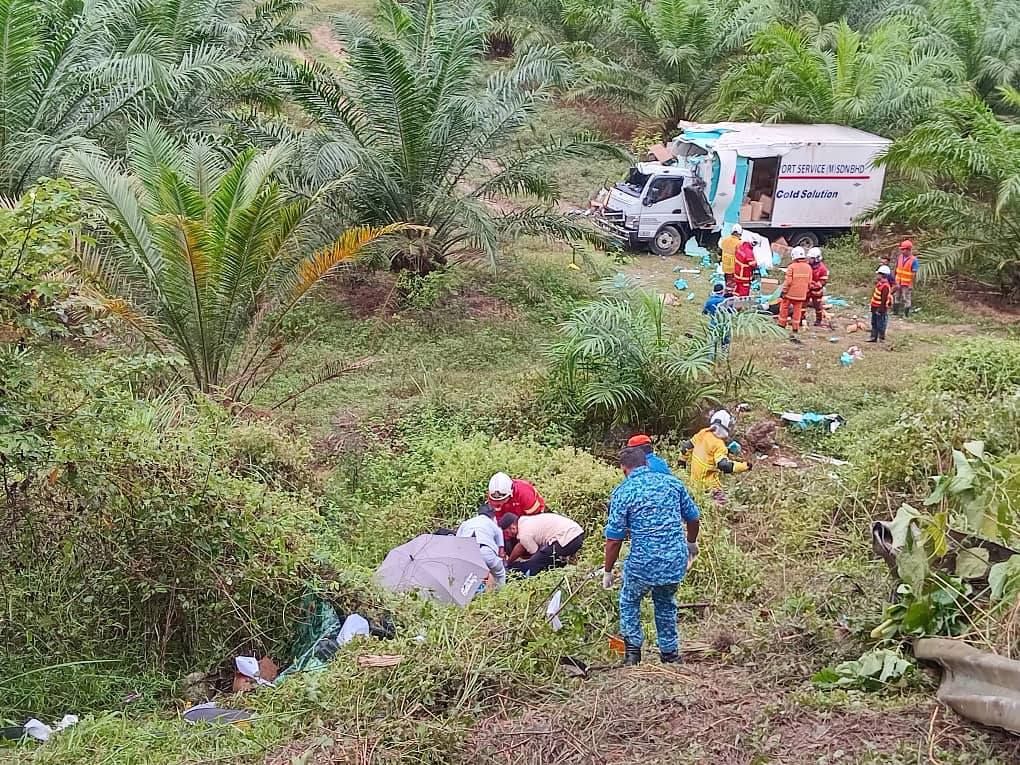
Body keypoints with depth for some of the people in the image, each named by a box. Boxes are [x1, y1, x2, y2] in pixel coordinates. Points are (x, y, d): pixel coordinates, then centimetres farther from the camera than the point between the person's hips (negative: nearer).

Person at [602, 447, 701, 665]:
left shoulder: (622, 493, -6)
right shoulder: (672, 483, 5)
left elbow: (614, 539, -7)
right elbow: (693, 518, 14)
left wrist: (608, 571, 4)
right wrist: (691, 543, 34)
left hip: (643, 563, -3)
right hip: (676, 560, 4)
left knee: (629, 601, 24)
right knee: (665, 603, 27)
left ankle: (633, 649, 16)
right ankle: (670, 654, 32)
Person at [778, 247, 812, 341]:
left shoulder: (792, 267, -13)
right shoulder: (808, 267, 2)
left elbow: (788, 282, -14)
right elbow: (809, 282, 7)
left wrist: (783, 292, -6)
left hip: (790, 293, -4)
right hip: (801, 294, 4)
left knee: (784, 310, 11)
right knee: (797, 312, 10)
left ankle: (781, 327, 16)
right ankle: (795, 332, 10)